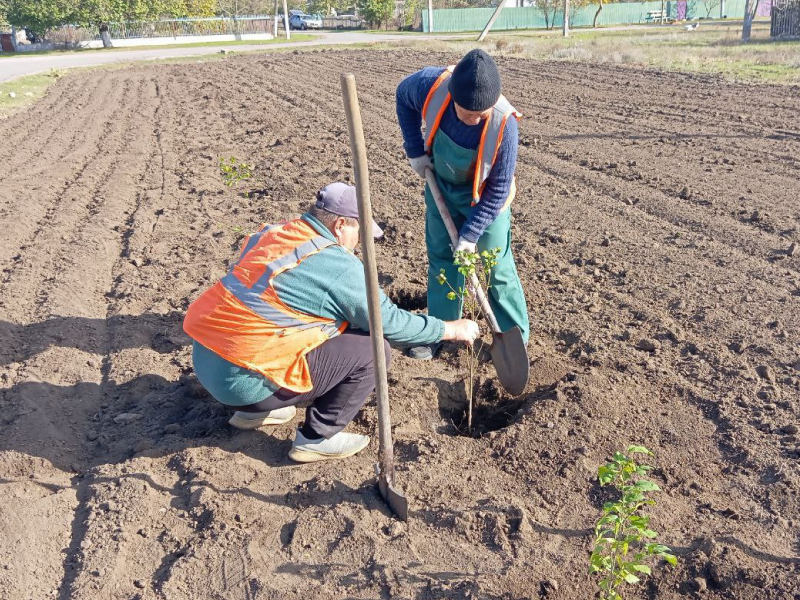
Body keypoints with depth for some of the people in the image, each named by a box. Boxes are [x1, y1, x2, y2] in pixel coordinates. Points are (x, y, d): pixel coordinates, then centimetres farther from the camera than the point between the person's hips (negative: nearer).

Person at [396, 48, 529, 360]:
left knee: (498, 266, 0)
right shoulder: (430, 84, -30)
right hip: (440, 185, 4)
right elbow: (403, 95, -3)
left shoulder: (504, 124, -36)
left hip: (484, 197, -4)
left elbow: (498, 191, -24)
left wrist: (471, 233, -24)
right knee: (440, 258, 12)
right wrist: (415, 150, -8)